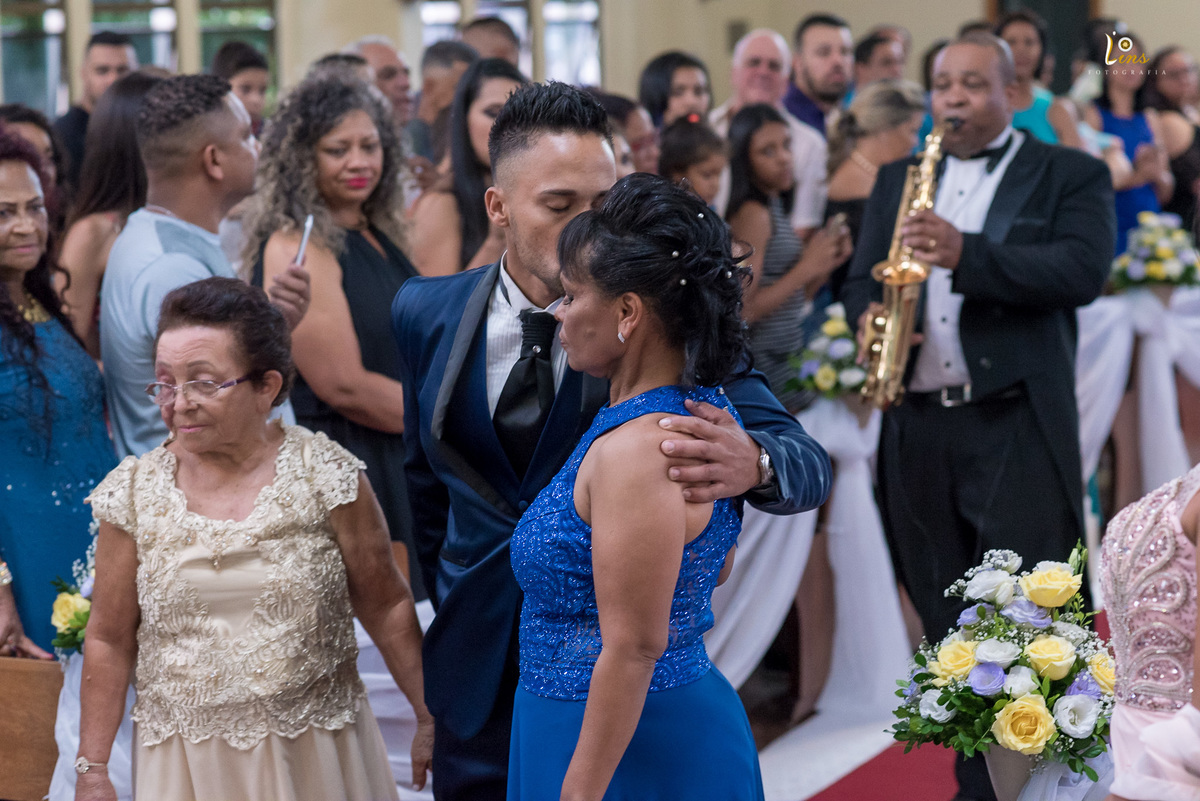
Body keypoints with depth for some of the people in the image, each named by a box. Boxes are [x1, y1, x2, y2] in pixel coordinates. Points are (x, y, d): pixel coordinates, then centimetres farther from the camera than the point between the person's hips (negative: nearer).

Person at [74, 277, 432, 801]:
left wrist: (431, 719, 1)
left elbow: (387, 608, 0)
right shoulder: (133, 495, -2)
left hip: (316, 758, -1)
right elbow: (110, 640, 5)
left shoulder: (325, 476, -7)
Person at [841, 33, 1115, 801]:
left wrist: (967, 254, -23)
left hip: (1018, 425, -4)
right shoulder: (898, 179, 20)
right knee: (952, 632, 8)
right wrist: (869, 319, -7)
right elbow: (862, 278, 17)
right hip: (918, 427, 5)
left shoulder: (1070, 175, 5)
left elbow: (1084, 270, -11)